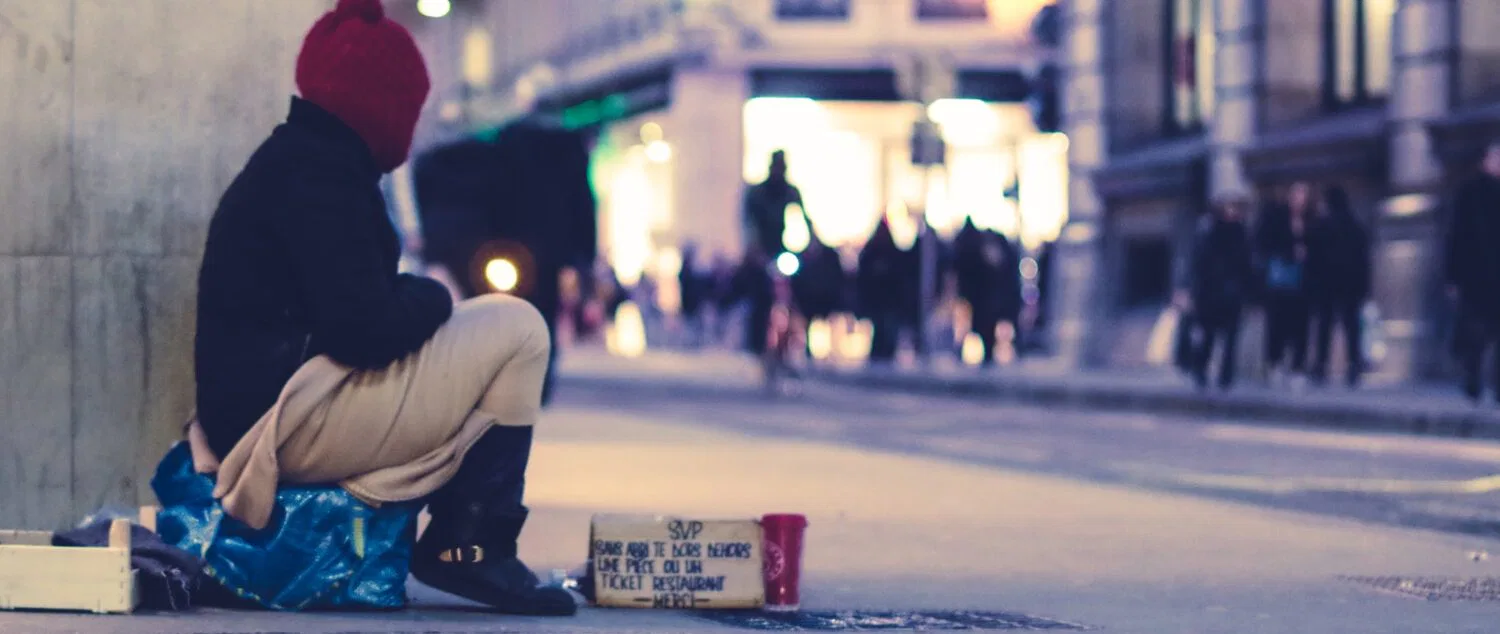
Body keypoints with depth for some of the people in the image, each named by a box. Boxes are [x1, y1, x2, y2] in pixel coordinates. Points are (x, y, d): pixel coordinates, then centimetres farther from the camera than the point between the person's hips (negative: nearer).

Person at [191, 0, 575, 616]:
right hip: (290, 419, -11)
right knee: (517, 330, -6)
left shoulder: (290, 157, 18)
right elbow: (365, 329, -21)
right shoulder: (319, 173, -14)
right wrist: (430, 298, -2)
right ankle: (471, 546, -5)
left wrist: (416, 298, 8)